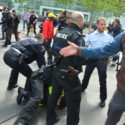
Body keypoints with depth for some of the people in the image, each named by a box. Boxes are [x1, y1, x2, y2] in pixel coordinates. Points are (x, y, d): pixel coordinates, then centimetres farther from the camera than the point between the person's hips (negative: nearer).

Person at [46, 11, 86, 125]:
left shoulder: (60, 32, 4)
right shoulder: (77, 36, -19)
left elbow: (53, 50, 11)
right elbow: (79, 60, -23)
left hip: (57, 70, 8)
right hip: (69, 74, -8)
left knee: (54, 94, 23)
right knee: (73, 101, 8)